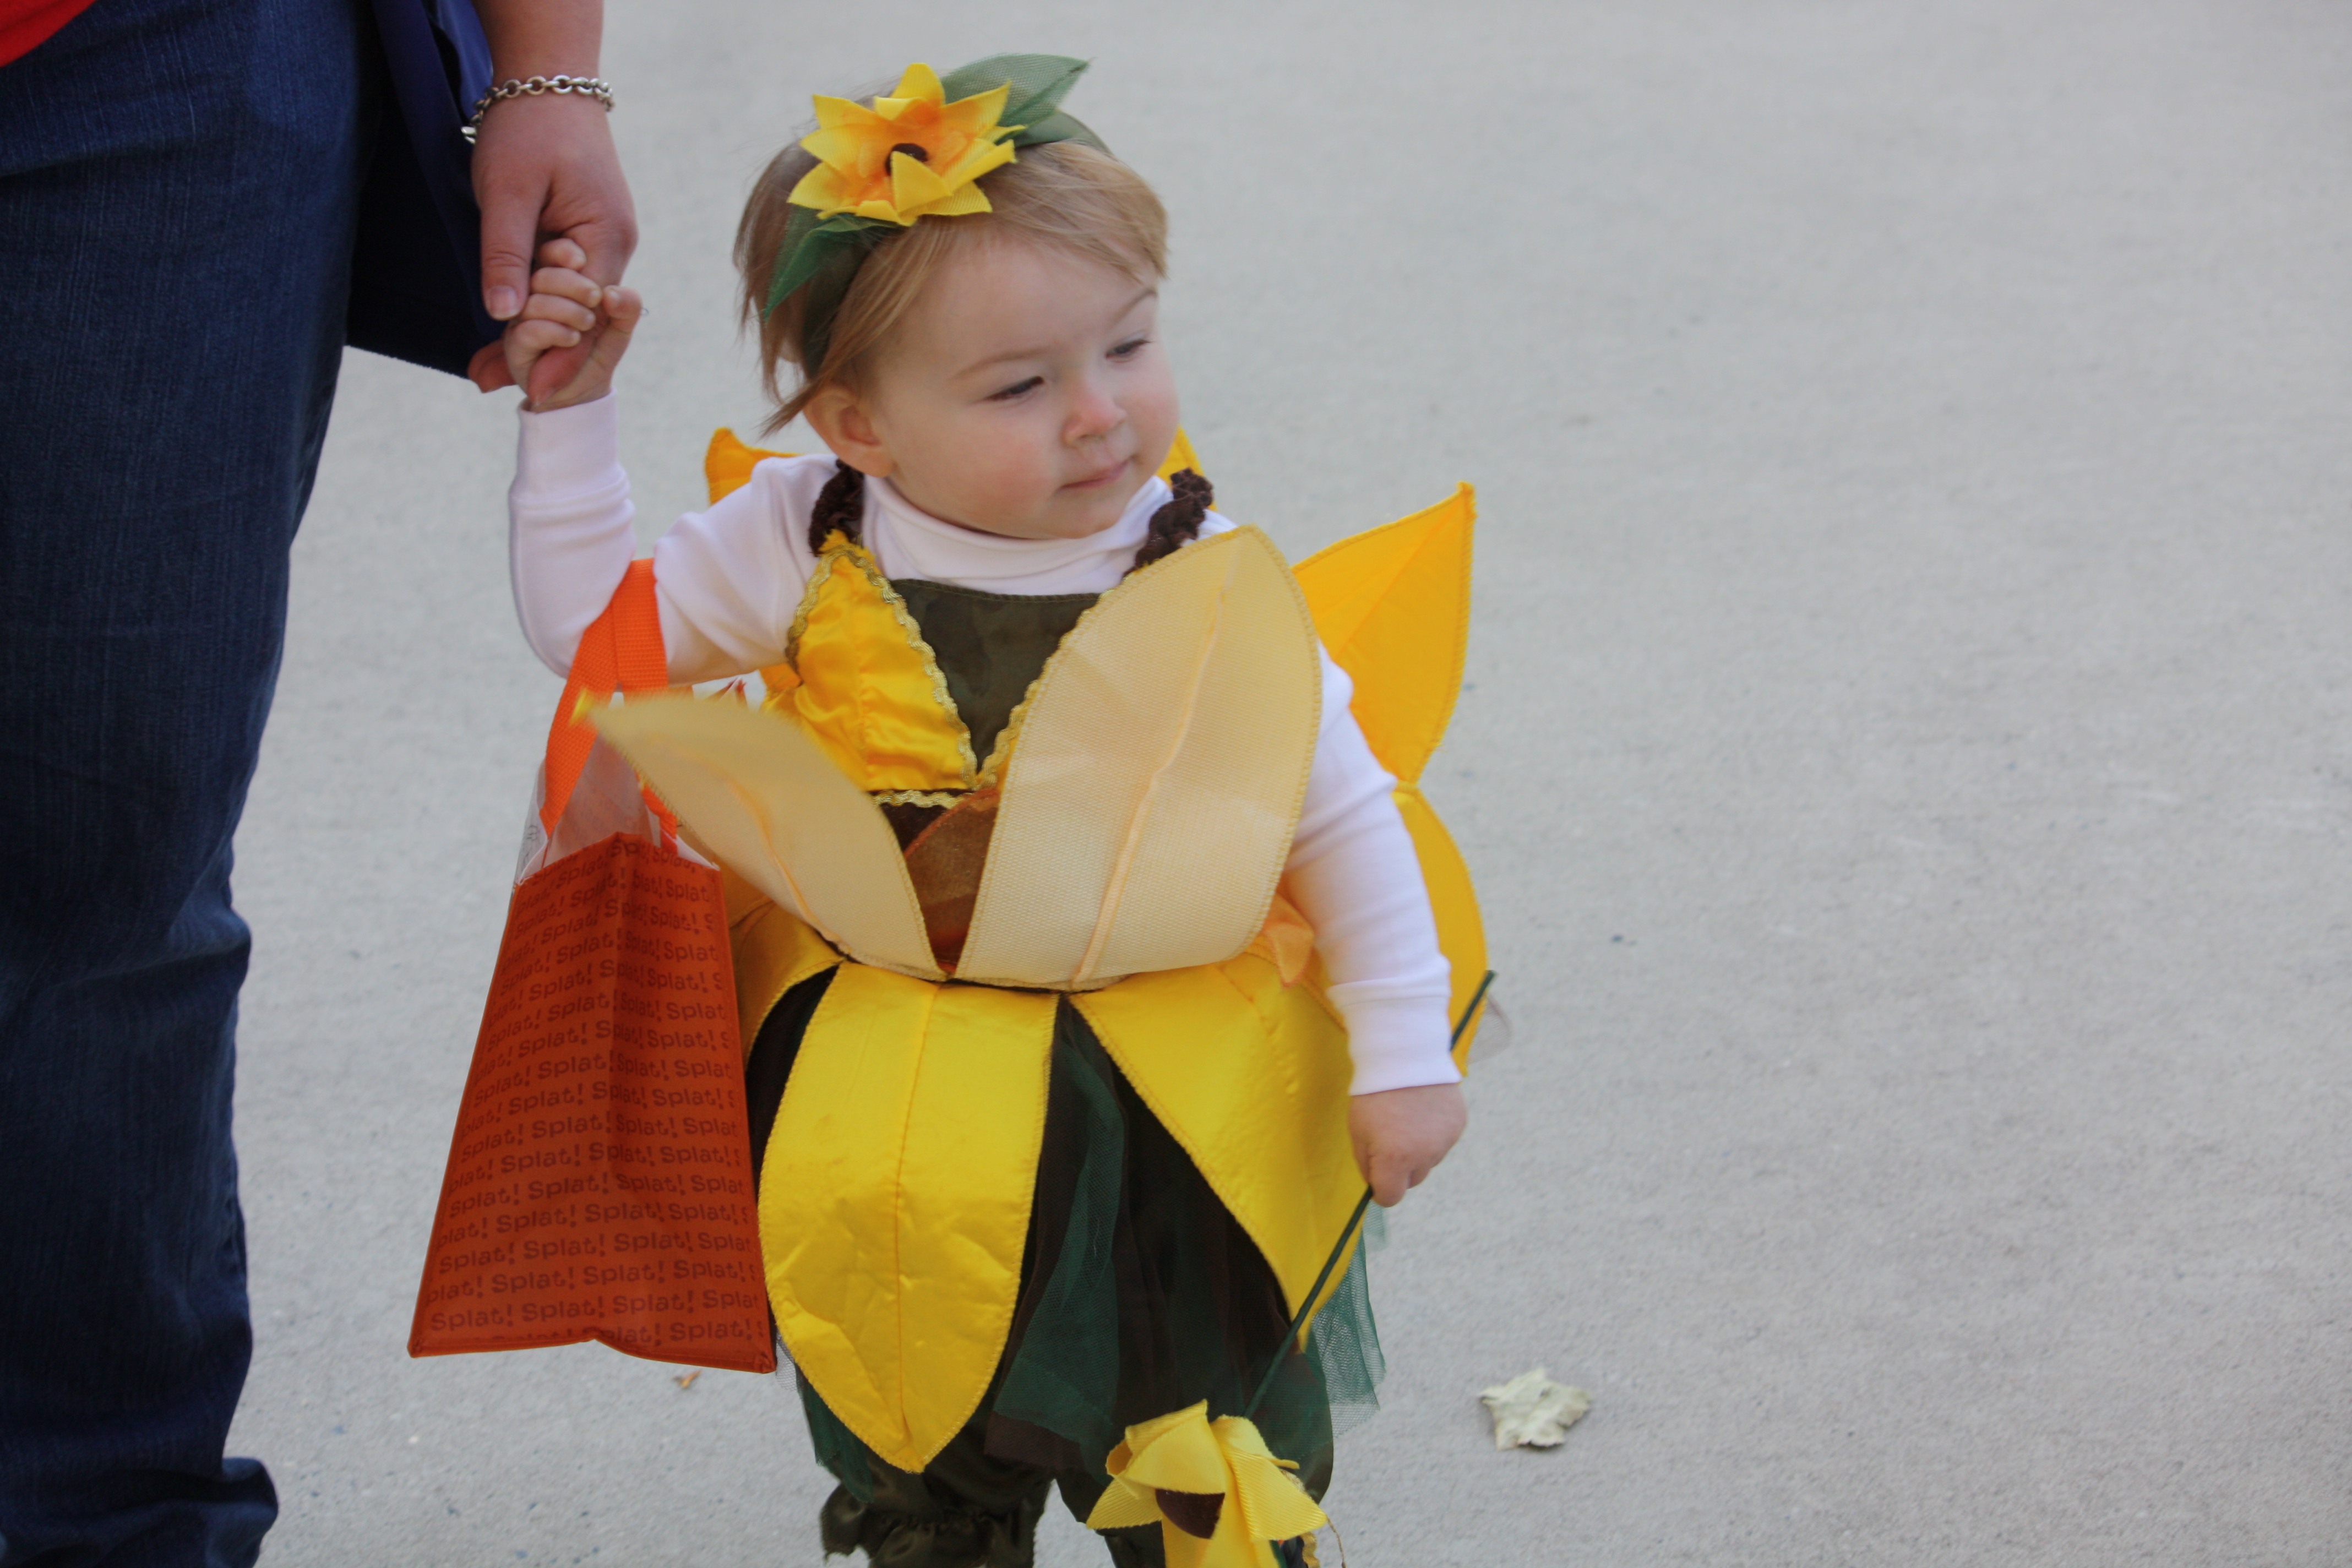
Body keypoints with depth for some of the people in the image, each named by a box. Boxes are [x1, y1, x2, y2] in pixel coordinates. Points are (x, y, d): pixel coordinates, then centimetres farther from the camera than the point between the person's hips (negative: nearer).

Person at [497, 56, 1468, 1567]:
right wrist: (572, 413, -8)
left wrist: (1401, 1057, -9)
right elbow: (592, 623, -1)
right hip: (868, 1072, 2)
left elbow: (1342, 818, -8)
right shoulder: (805, 546, -11)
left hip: (1147, 1080, -1)